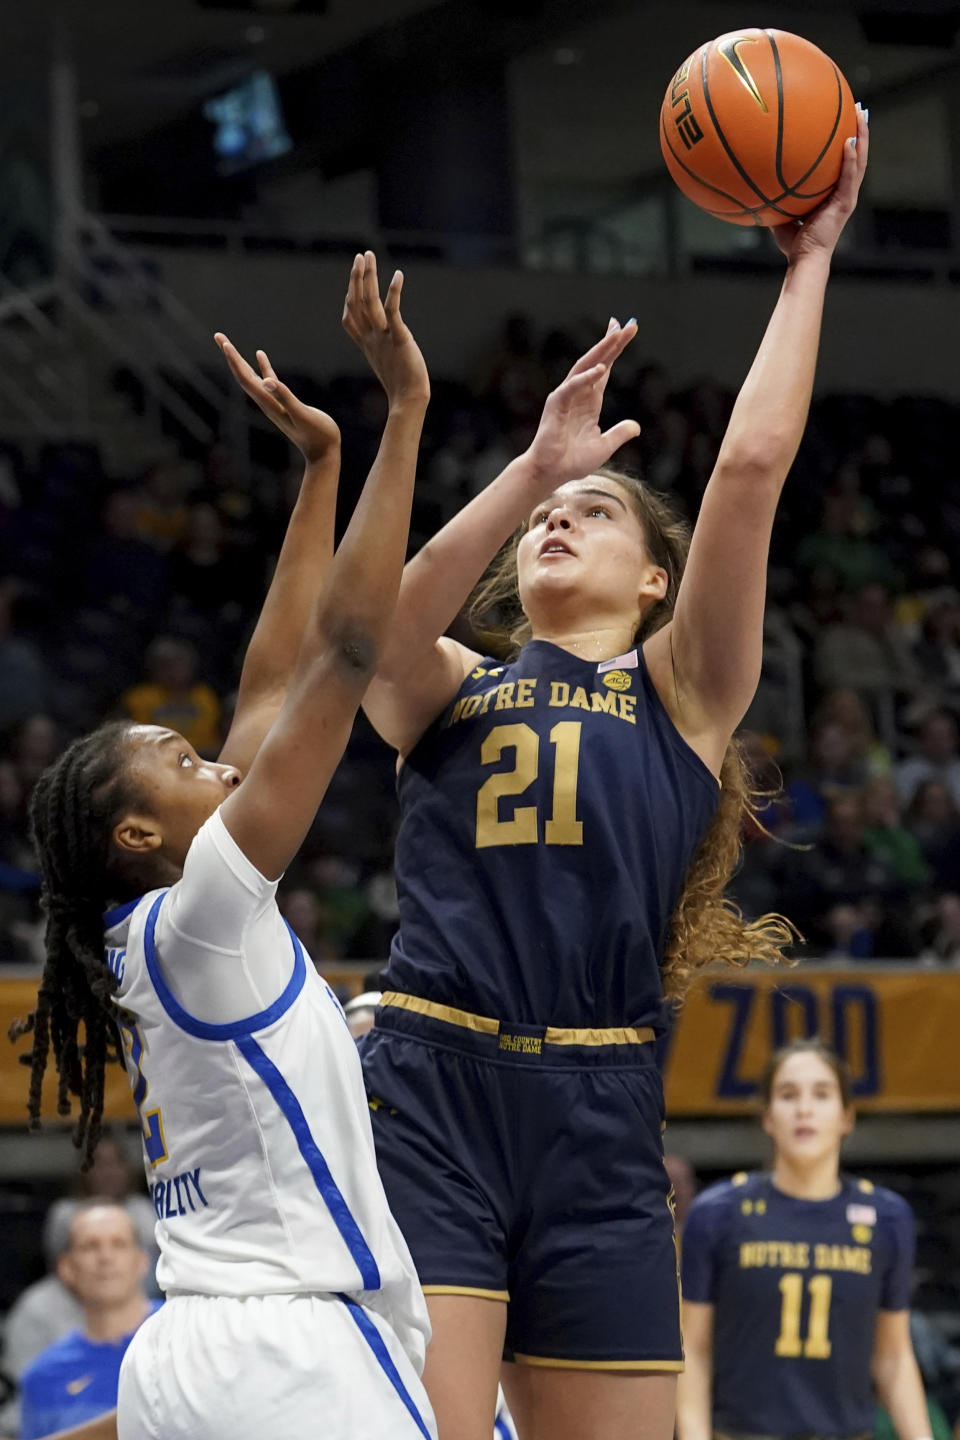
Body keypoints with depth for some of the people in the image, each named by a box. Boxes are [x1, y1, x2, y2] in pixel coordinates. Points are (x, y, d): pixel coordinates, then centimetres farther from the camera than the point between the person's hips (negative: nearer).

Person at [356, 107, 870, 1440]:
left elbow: (751, 468, 5)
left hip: (597, 1123, 1)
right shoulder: (444, 690, 19)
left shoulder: (684, 691, 16)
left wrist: (811, 260, 8)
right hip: (428, 1094, -1)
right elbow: (383, 623, -6)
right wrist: (531, 469, -15)